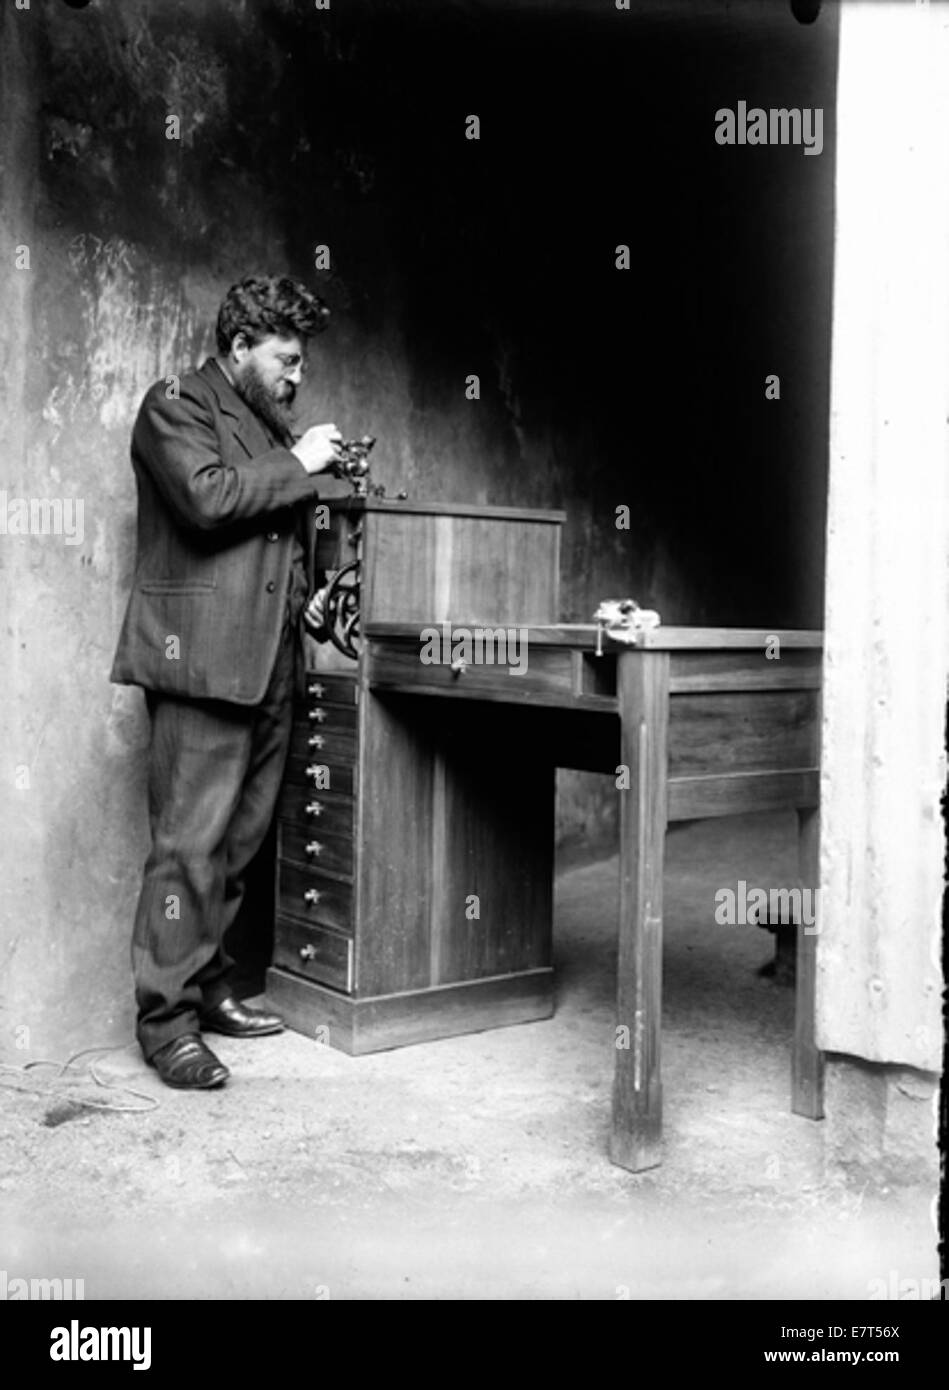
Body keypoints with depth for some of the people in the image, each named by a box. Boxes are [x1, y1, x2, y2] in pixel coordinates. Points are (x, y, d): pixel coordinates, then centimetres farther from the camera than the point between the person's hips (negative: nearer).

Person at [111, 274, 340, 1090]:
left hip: (268, 658, 8)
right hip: (202, 656, -8)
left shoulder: (274, 423, 24)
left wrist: (307, 593, 16)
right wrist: (297, 464, -7)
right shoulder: (176, 408, 0)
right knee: (191, 841, -8)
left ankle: (207, 985, 21)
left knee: (240, 840, 10)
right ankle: (166, 1020, -2)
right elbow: (207, 497, -17)